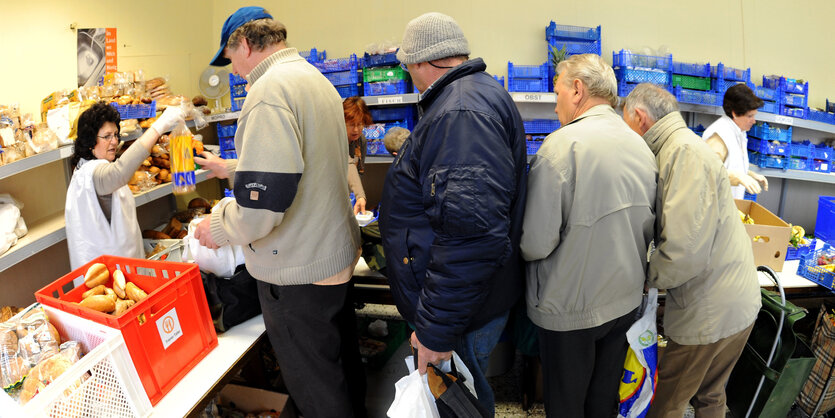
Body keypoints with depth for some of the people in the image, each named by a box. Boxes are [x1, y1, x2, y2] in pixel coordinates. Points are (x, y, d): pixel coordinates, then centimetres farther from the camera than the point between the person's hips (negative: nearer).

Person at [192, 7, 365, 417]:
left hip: (299, 270, -10)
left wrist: (219, 228, -8)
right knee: (343, 365, 25)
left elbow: (265, 199, -27)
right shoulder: (316, 79, 12)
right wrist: (233, 169, 29)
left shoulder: (270, 89, -19)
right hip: (337, 251, 10)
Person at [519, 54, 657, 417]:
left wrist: (522, 243, -2)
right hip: (626, 302, 6)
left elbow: (537, 244, -23)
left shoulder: (562, 145, -22)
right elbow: (649, 232, 10)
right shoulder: (642, 148, 1)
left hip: (569, 310, -6)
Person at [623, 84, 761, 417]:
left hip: (711, 311, -9)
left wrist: (646, 278, -12)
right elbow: (669, 226, 13)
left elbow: (685, 250, -28)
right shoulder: (680, 148, 10)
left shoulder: (686, 153, -21)